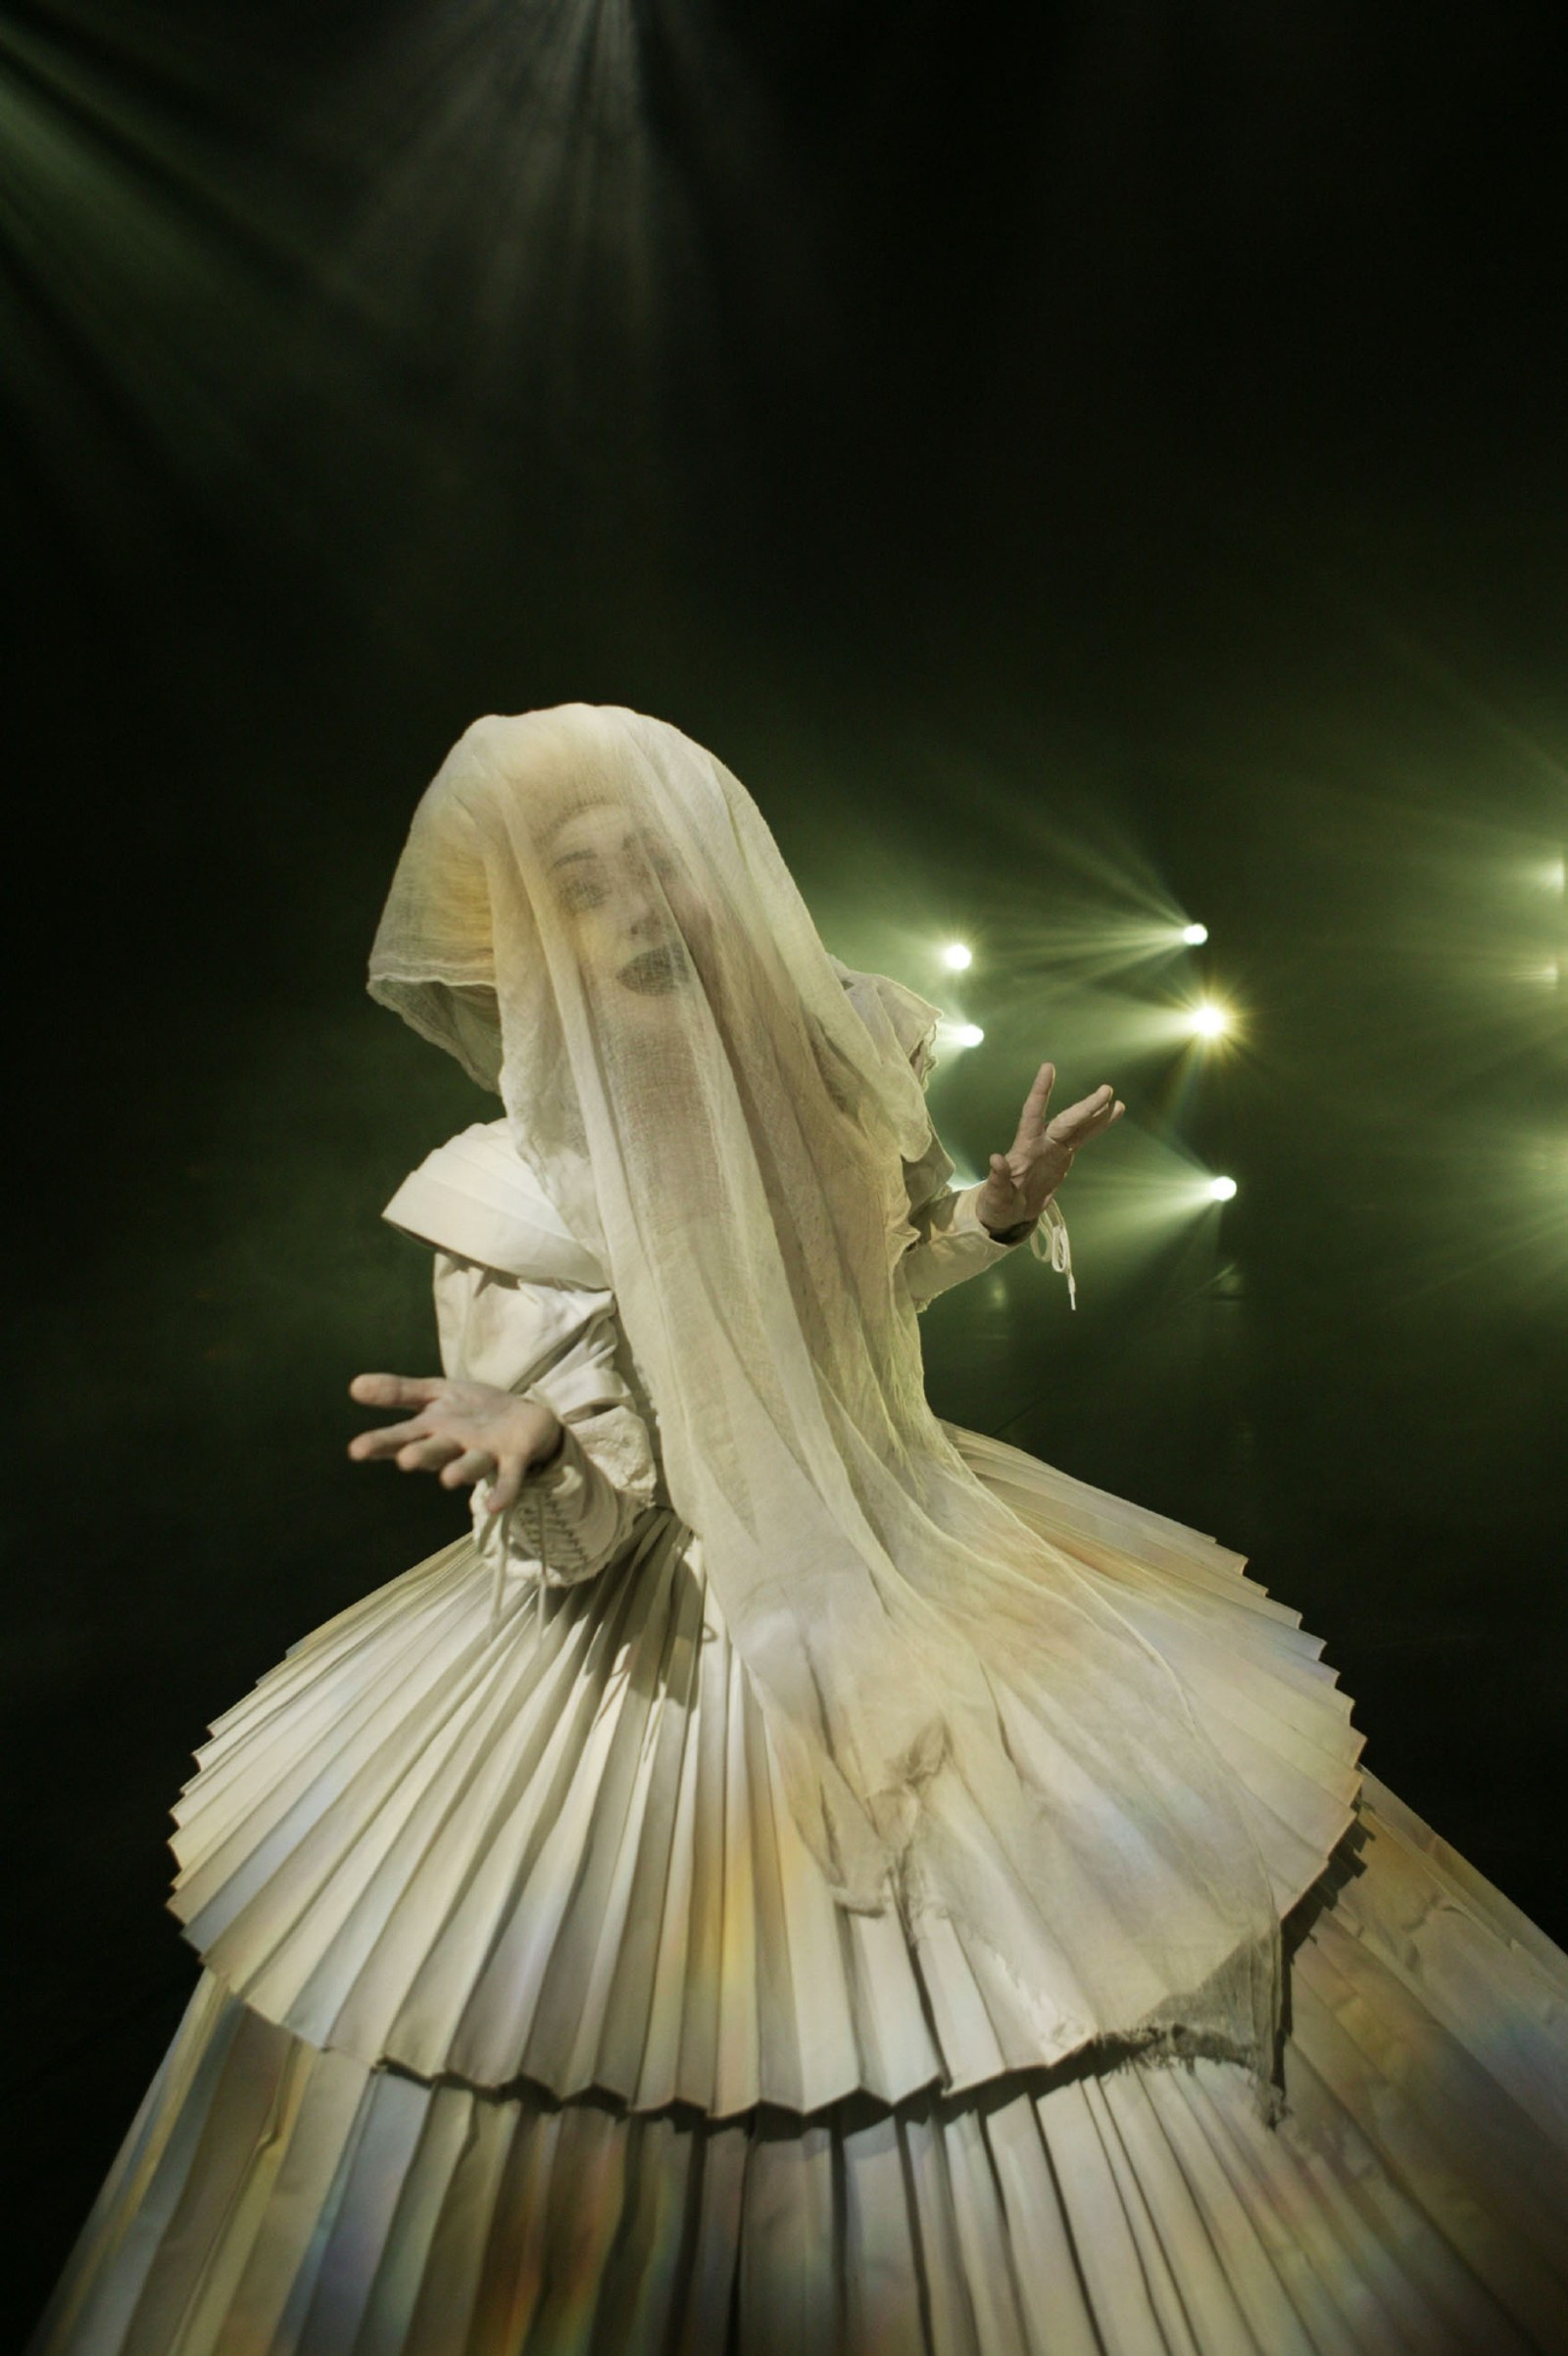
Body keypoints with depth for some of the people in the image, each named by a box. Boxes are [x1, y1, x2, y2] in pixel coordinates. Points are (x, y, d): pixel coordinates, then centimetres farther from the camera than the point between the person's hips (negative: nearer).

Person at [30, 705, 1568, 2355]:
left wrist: (999, 1213, -5)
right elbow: (576, 1536, -16)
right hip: (700, 1642, -4)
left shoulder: (835, 1061, -9)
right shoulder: (521, 1193, -20)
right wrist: (534, 1443, -36)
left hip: (916, 1570, 5)